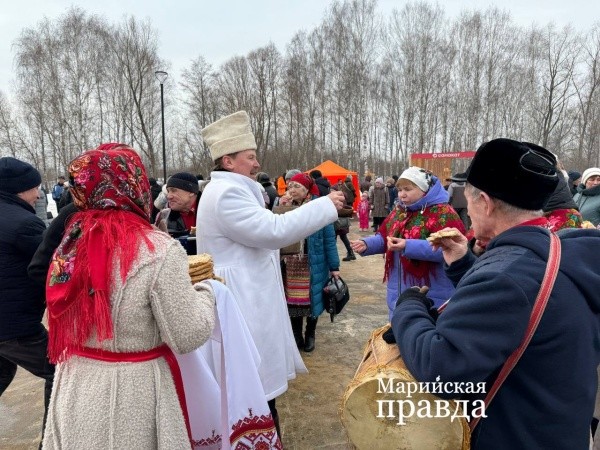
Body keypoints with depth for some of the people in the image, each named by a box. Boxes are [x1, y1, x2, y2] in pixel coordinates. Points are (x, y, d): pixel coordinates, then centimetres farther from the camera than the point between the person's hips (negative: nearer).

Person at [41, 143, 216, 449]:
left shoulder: (72, 244, -3)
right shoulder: (159, 251, -23)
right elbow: (187, 337, -20)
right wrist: (204, 292, -2)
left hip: (74, 388, 6)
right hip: (130, 396, -6)